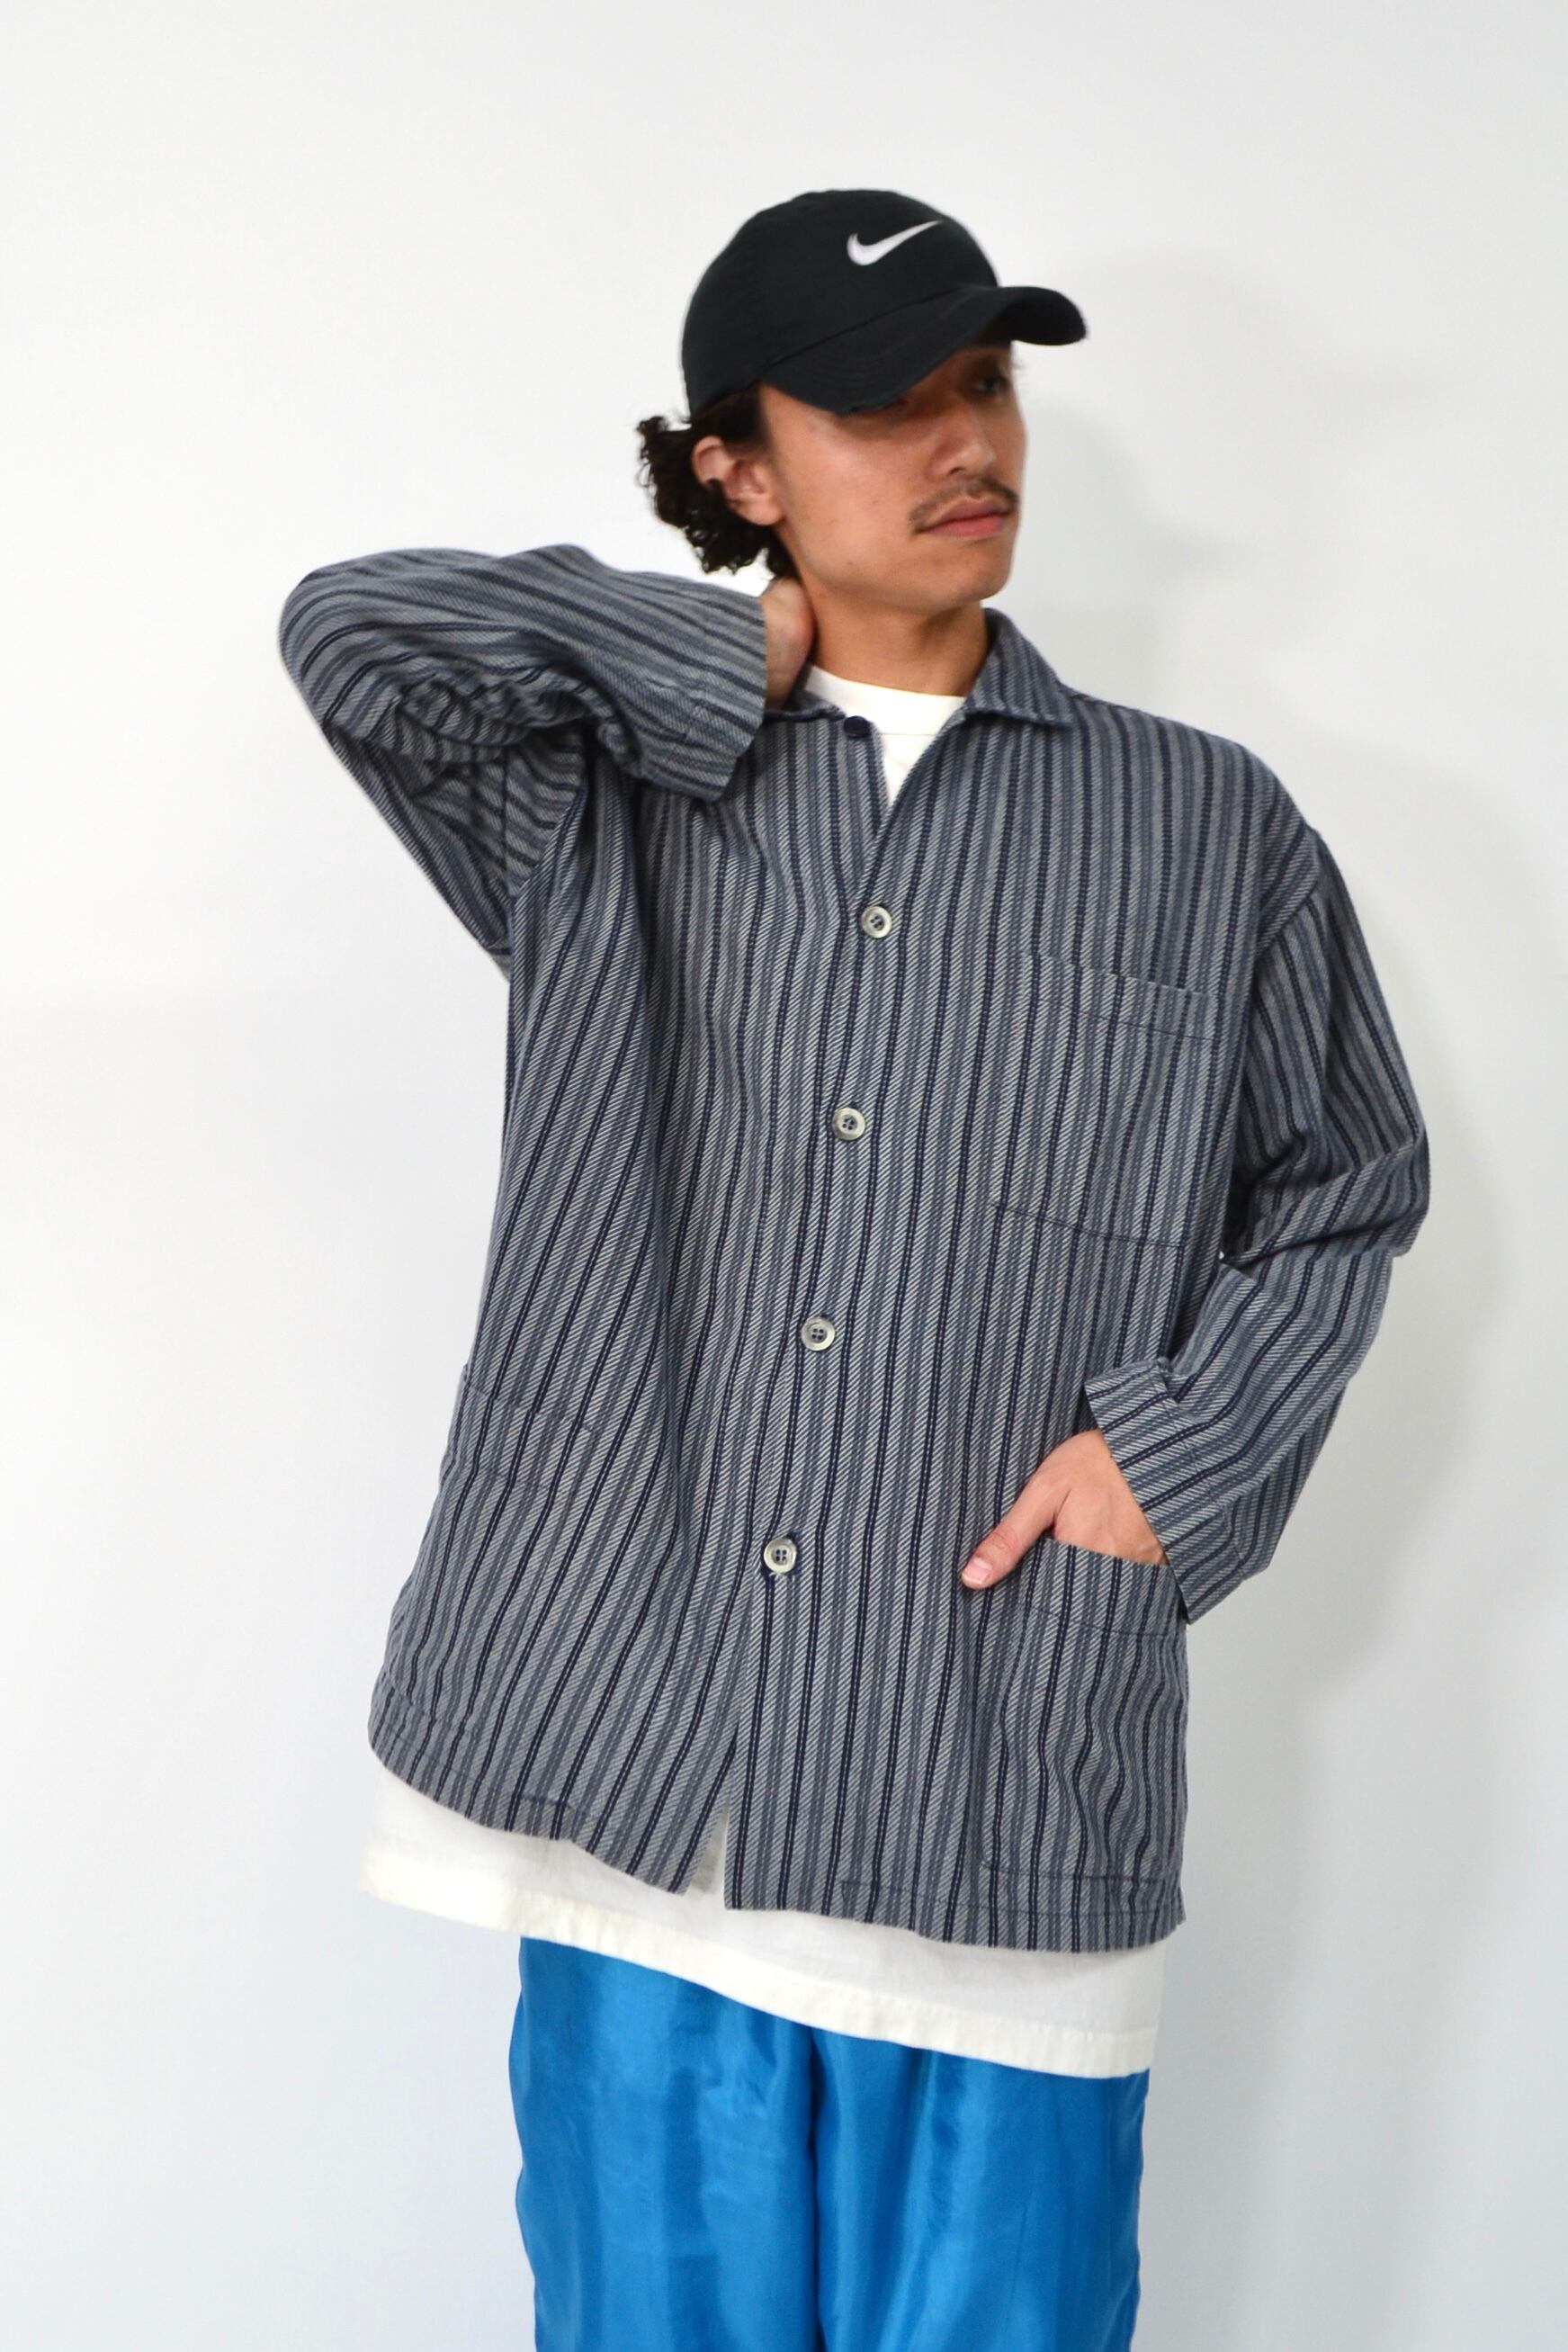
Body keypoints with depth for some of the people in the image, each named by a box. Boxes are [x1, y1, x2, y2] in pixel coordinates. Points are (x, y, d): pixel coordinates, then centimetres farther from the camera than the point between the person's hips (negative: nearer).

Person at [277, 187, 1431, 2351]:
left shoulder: (1210, 833, 7)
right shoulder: (605, 799, 6)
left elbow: (1348, 1192, 15)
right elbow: (352, 629, -8)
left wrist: (1189, 1444, 0)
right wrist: (735, 663, -1)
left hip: (1011, 1803, 0)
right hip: (635, 1765, 0)